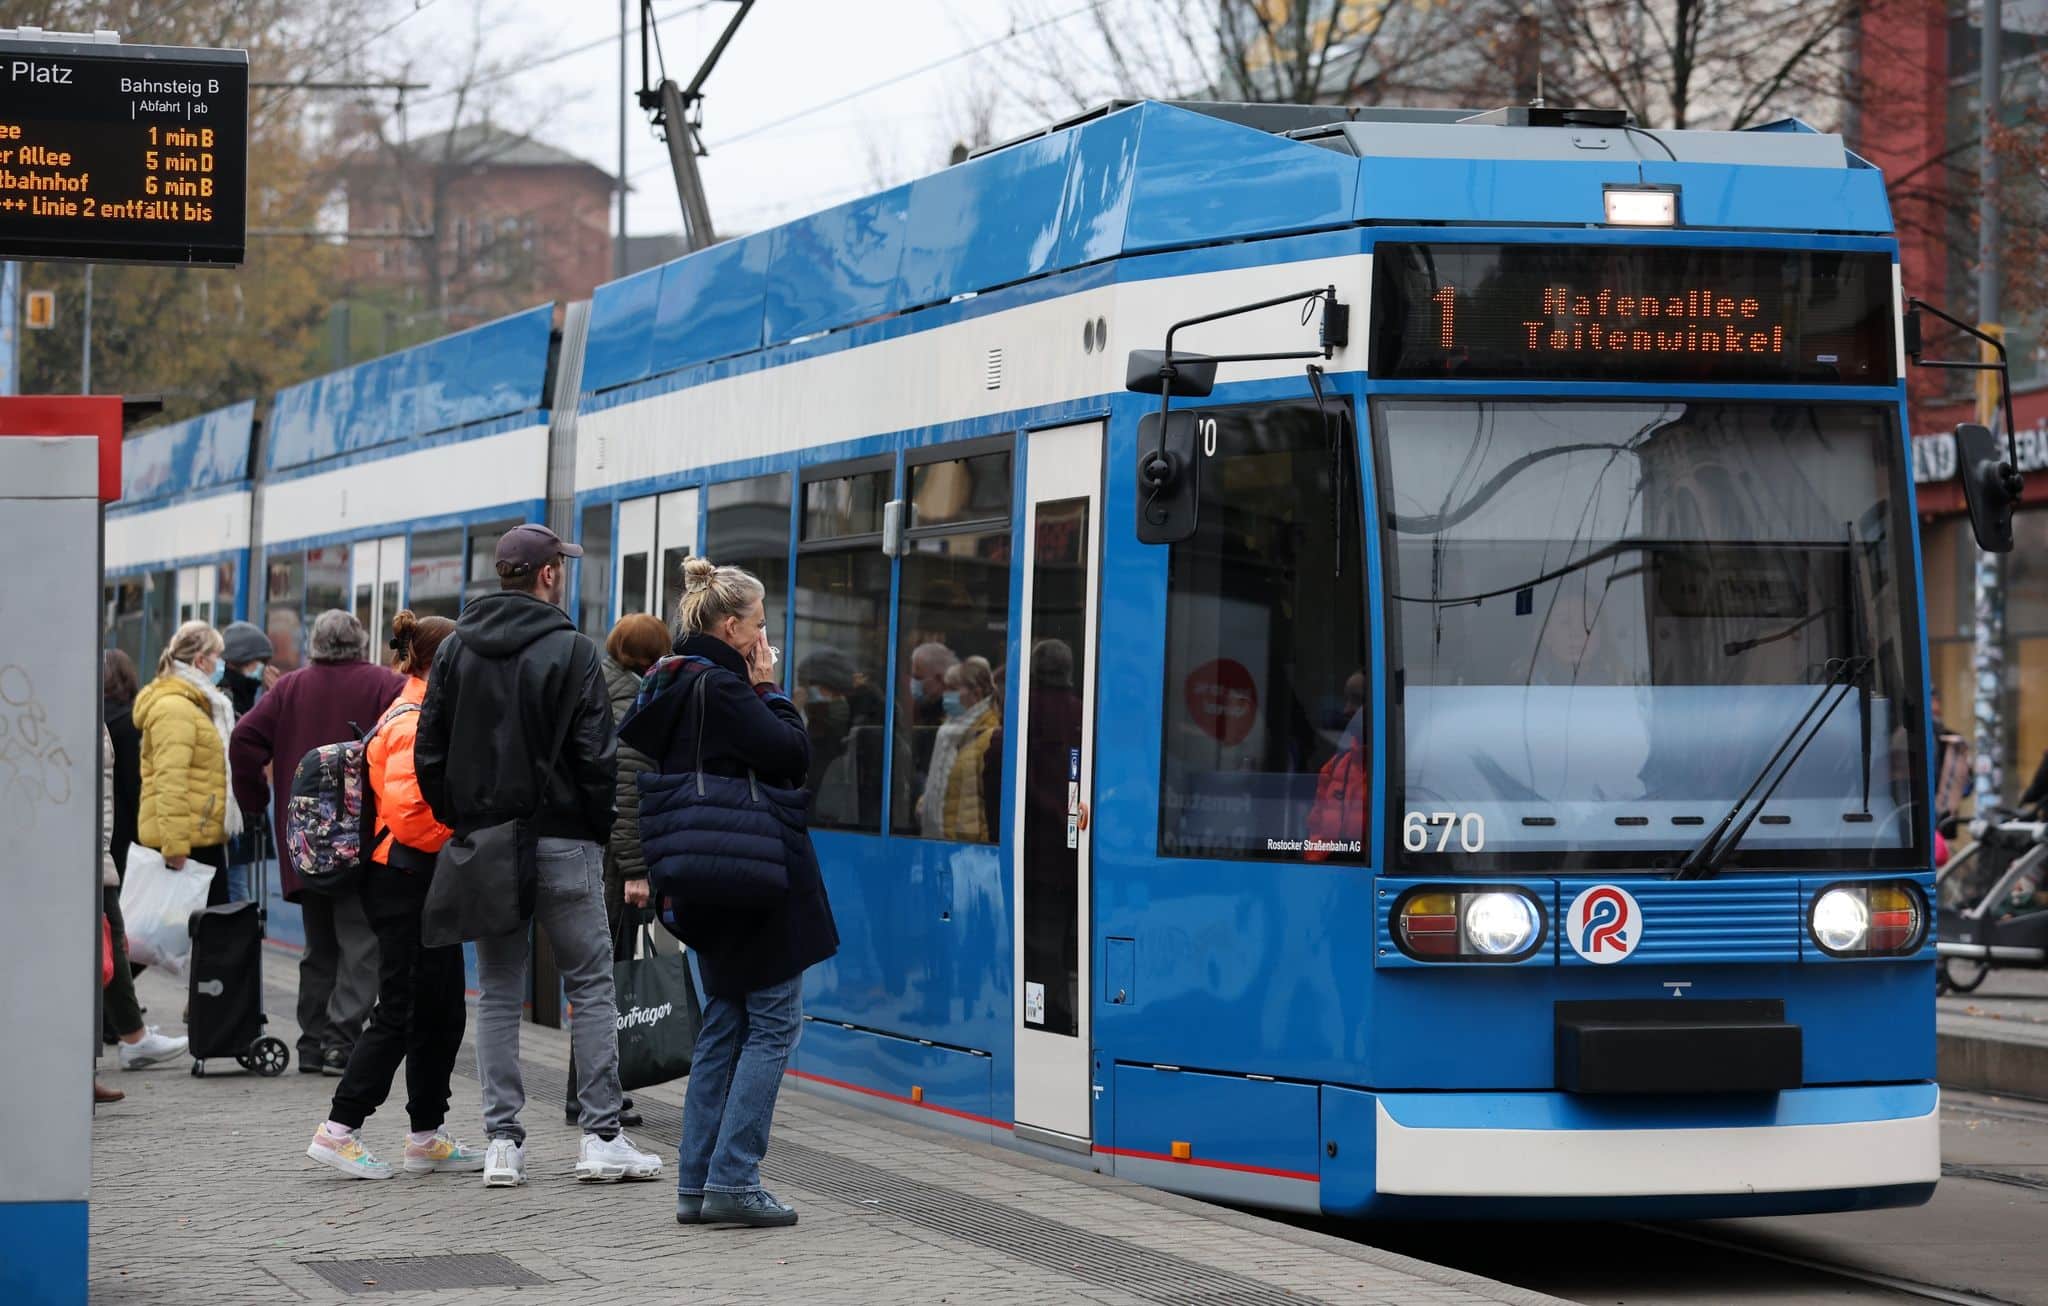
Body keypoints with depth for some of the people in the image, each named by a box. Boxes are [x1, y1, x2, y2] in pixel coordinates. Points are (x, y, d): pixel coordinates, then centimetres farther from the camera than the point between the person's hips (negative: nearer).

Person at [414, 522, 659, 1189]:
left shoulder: (456, 649, 7)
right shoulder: (571, 651, -8)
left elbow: (429, 752, 6)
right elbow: (596, 757, -11)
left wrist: (459, 820, 14)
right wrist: (600, 831, 2)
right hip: (560, 837, -4)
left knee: (497, 993, 8)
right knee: (591, 983, 3)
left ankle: (502, 1140, 4)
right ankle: (602, 1137, -1)